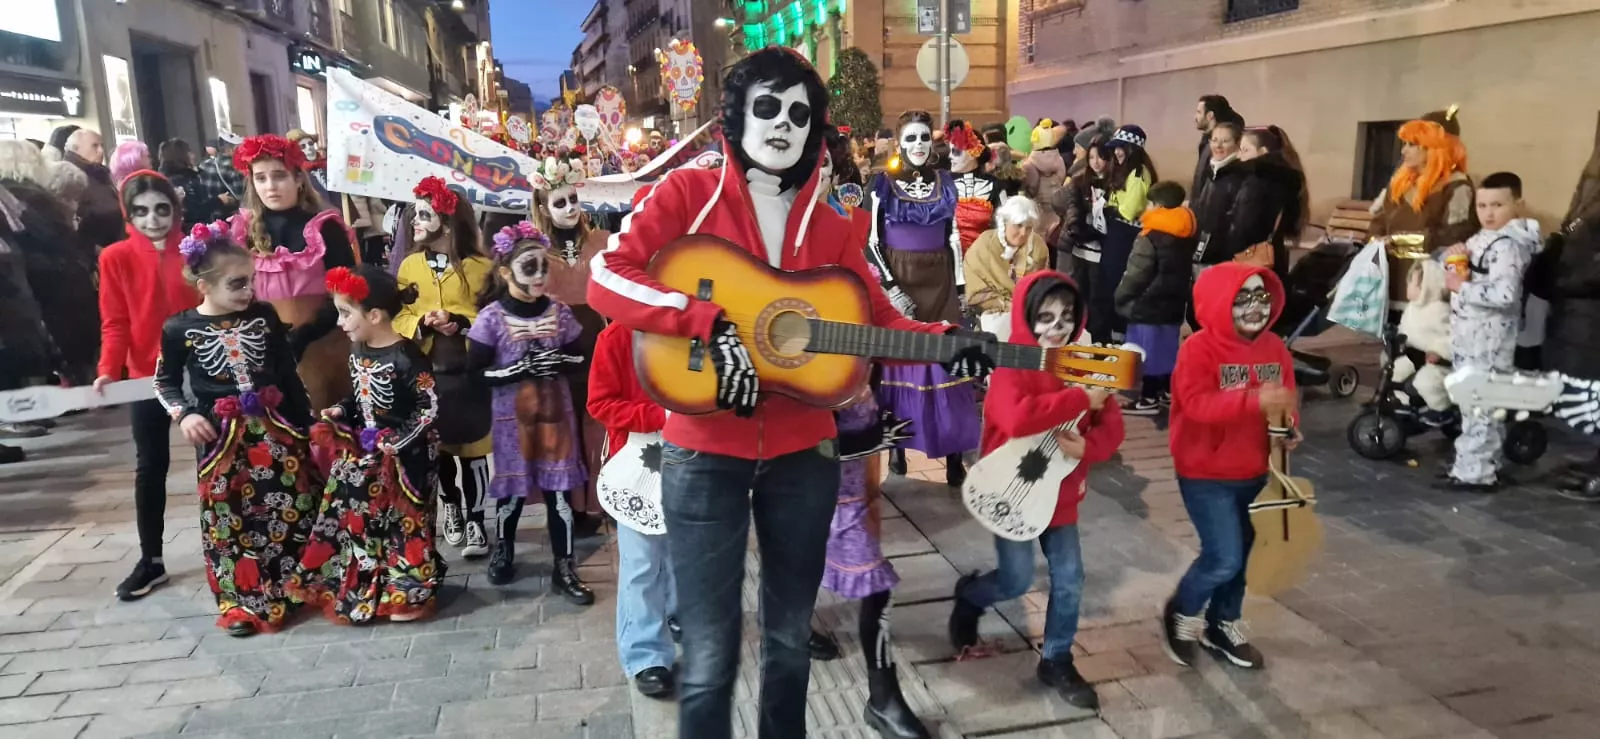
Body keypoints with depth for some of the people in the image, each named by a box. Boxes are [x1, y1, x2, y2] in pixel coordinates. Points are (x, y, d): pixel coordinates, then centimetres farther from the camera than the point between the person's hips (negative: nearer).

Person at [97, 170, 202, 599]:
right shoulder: (116, 258, -3)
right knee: (150, 467, 8)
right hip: (147, 376, 1)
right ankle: (151, 561, 18)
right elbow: (115, 323, -4)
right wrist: (108, 369, -18)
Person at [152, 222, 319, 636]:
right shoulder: (180, 329, -4)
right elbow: (165, 381, 8)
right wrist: (183, 414, -10)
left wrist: (308, 423, 7)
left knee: (294, 509, 6)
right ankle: (241, 602, 17)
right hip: (221, 438, -2)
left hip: (276, 427, 2)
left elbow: (288, 374, 6)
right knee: (229, 520, 4)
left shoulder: (265, 317, 1)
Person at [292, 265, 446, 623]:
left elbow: (430, 407, -20)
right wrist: (341, 412, -1)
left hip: (403, 457, -8)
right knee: (357, 516, 14)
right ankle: (361, 588, 30)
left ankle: (410, 592, 18)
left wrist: (396, 441, -21)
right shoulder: (357, 352, 3)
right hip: (362, 451, 8)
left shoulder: (405, 358, -22)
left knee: (403, 520, 4)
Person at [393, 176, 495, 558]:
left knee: (472, 448, -1)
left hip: (469, 369, -3)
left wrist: (462, 323, -17)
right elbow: (396, 315, 5)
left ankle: (475, 520, 10)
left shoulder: (480, 266, -2)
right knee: (437, 445, 11)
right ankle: (450, 506, 33)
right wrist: (422, 323, -15)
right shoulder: (410, 265, 7)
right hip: (426, 370, 3)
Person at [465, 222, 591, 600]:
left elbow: (580, 359, 7)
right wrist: (520, 369, -19)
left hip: (556, 411, 2)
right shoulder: (491, 317, -8)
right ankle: (502, 551, 35)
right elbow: (476, 372, -10)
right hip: (512, 415, -2)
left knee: (560, 488, 3)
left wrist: (558, 363, -13)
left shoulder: (558, 311, 1)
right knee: (512, 487, 9)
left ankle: (564, 568, 13)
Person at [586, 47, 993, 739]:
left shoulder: (831, 227, 7)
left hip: (803, 452, 4)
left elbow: (881, 320, 5)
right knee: (710, 656, 0)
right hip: (704, 453, -4)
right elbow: (606, 278, -15)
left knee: (791, 636, 18)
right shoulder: (687, 192, -4)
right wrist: (715, 328, -24)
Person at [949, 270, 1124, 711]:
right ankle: (968, 596, 34)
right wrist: (1080, 400, -31)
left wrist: (1086, 447, -22)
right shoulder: (1012, 366, -17)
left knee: (1069, 581, 8)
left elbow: (1112, 426, 0)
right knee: (1017, 581, 1)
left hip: (1059, 492, 6)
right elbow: (1018, 418, -37)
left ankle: (1056, 661, 27)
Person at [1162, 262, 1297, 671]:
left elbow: (1286, 398, 14)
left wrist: (1287, 426, -8)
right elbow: (1196, 404, -28)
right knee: (1224, 558, -10)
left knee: (1239, 556, 15)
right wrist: (1255, 400, -38)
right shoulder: (1199, 348, -17)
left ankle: (1223, 625, 36)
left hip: (1253, 472, 7)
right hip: (1205, 474, -7)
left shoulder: (1275, 348, 4)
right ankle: (1182, 612, 17)